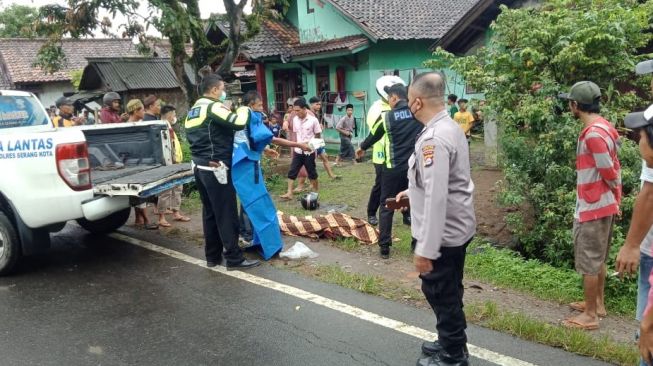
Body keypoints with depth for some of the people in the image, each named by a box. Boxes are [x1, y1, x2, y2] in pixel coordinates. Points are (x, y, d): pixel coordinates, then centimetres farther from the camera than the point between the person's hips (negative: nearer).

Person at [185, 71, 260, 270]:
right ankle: (234, 258, -1)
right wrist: (244, 110, -3)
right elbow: (238, 123, -23)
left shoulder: (193, 110, 16)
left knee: (210, 212, 13)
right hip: (215, 168, -9)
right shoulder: (213, 107, -12)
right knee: (227, 214, -4)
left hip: (200, 167, 9)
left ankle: (212, 256, 18)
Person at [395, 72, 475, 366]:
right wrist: (413, 191, 25)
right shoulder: (449, 127, 7)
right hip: (456, 227, 10)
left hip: (441, 233, -10)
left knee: (441, 294, 8)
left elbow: (436, 198, -29)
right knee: (448, 293, 24)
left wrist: (425, 249, -27)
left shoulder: (434, 139, -25)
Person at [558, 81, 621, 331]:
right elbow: (613, 169, 13)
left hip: (592, 207, -10)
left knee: (588, 262, 0)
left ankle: (590, 316, 9)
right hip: (604, 205, 10)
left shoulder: (593, 133, -23)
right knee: (598, 259, 20)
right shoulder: (603, 127, 9)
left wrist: (615, 194, -1)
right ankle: (598, 303, 33)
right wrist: (616, 198, 16)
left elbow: (609, 172, -19)